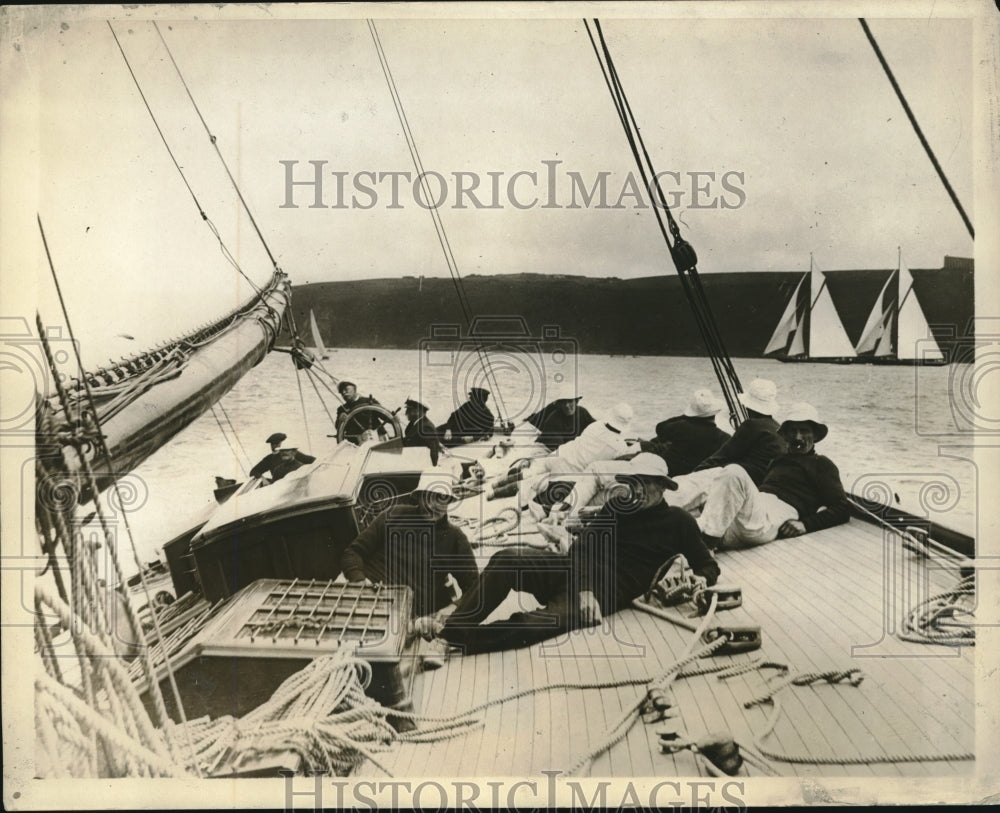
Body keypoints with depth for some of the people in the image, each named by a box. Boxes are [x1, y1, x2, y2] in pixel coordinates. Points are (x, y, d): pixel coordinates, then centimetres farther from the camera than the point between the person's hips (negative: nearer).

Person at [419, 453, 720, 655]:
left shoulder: (678, 522, 10)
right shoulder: (618, 507, 16)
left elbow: (709, 566, 17)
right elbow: (584, 543, 3)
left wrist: (698, 580, -9)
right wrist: (584, 588, -15)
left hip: (608, 593, -4)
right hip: (575, 571, 4)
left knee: (544, 622, -34)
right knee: (506, 559, -23)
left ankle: (457, 638, -34)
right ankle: (456, 621, -20)